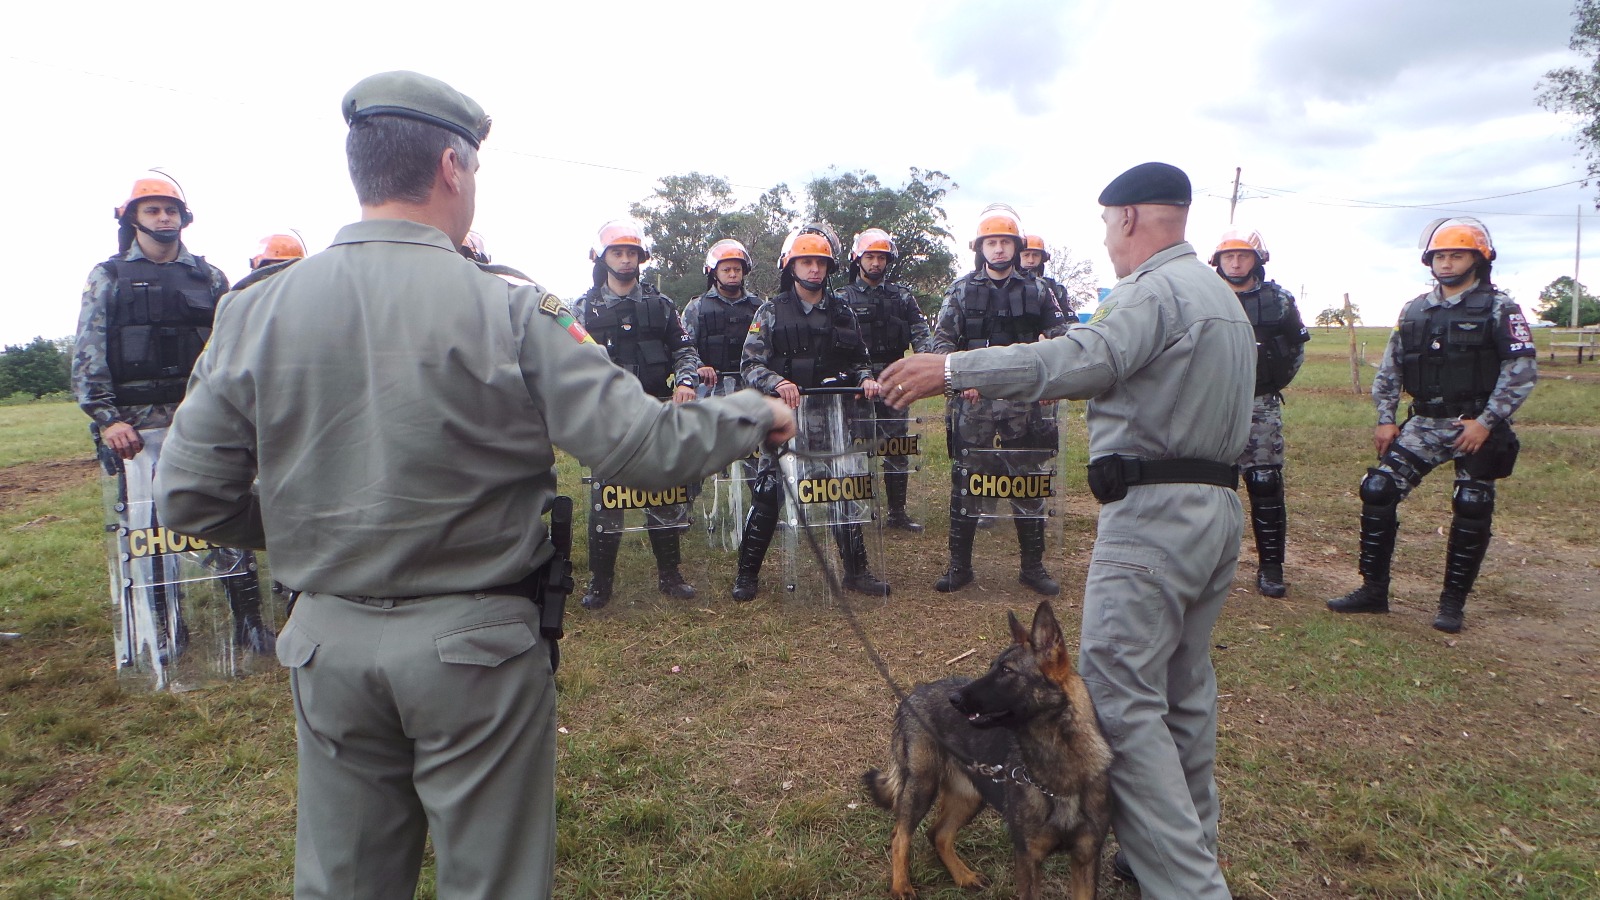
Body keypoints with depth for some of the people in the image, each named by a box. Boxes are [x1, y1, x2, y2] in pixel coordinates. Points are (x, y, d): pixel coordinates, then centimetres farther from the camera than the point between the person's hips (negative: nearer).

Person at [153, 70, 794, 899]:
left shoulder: (253, 312, -3)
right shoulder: (510, 312, -15)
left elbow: (189, 495, 0)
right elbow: (642, 448, -18)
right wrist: (754, 415, 0)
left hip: (327, 642, 4)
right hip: (474, 644, -4)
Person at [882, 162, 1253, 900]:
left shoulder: (1154, 290, -12)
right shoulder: (1221, 295, 21)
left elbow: (1080, 360, -28)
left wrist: (951, 370, -28)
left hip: (1155, 510, -10)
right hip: (1218, 506, 11)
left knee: (1121, 696, -8)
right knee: (1184, 691, 17)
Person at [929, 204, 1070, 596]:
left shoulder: (1036, 291, 8)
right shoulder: (961, 291, 6)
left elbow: (1060, 339, 8)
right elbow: (942, 340, 2)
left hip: (1023, 399, 1)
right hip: (974, 399, -1)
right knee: (965, 483, 3)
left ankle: (1033, 566, 18)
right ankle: (959, 564, 14)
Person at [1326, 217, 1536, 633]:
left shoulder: (1499, 309, -2)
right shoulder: (1414, 311, 11)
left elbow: (1523, 370, -9)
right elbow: (1389, 369, 14)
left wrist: (1487, 421, -16)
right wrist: (1385, 419, 5)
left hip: (1476, 427, -4)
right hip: (1424, 423, 4)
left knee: (1472, 512, 0)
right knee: (1377, 491, -7)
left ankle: (1453, 601, 14)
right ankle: (1373, 589, 2)